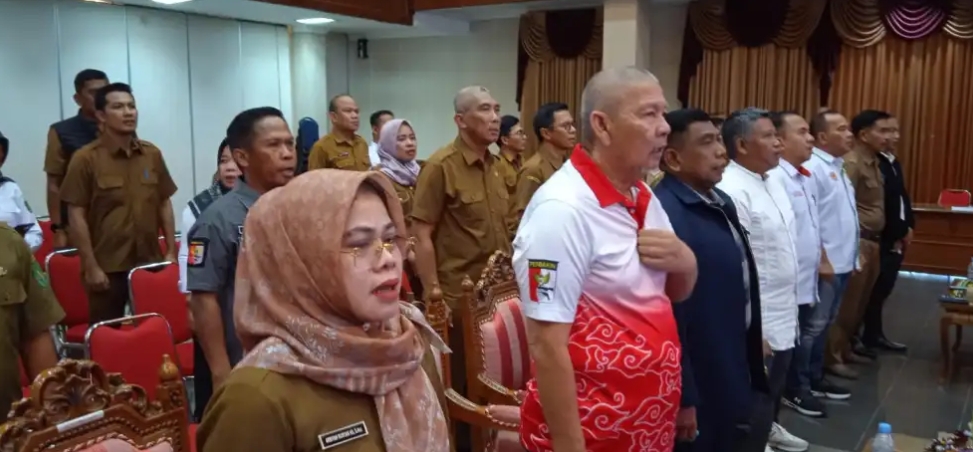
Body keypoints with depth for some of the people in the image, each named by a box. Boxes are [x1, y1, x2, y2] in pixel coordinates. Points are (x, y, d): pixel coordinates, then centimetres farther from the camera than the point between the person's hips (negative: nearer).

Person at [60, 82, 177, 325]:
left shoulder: (152, 154, 5)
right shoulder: (86, 158, -7)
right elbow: (77, 216, -7)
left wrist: (171, 251, 7)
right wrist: (91, 266, -10)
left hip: (150, 263, 4)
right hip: (107, 267, -3)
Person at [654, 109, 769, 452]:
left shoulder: (721, 202, 8)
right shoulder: (663, 215, -25)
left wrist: (753, 348, 16)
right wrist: (682, 399, -22)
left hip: (732, 377, 9)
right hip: (696, 390, -9)